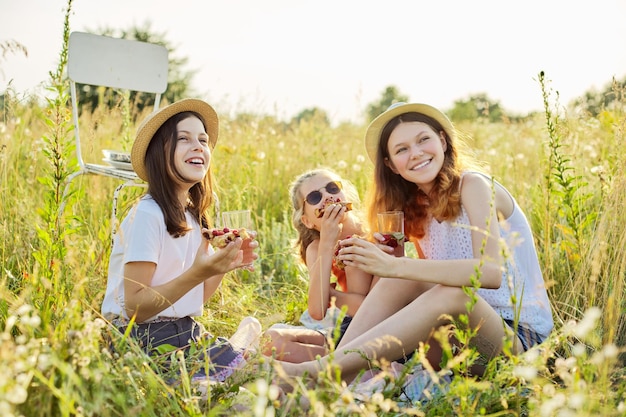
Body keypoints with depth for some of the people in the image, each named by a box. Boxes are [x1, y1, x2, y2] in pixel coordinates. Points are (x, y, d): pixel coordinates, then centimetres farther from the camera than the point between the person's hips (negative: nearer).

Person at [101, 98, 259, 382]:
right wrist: (197, 273, -30)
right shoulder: (147, 215, -17)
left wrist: (226, 264, -7)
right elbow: (135, 307, -19)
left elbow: (192, 301, 9)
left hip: (185, 332, 8)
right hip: (143, 337, -8)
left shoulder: (195, 218, 8)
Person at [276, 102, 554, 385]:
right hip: (460, 339, 6)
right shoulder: (416, 209, 9)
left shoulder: (473, 186, -10)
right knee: (402, 281, -20)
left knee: (452, 295, -35)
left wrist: (394, 266, -34)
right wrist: (383, 260, -16)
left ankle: (313, 372, -37)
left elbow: (491, 272, -26)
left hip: (520, 338, -5)